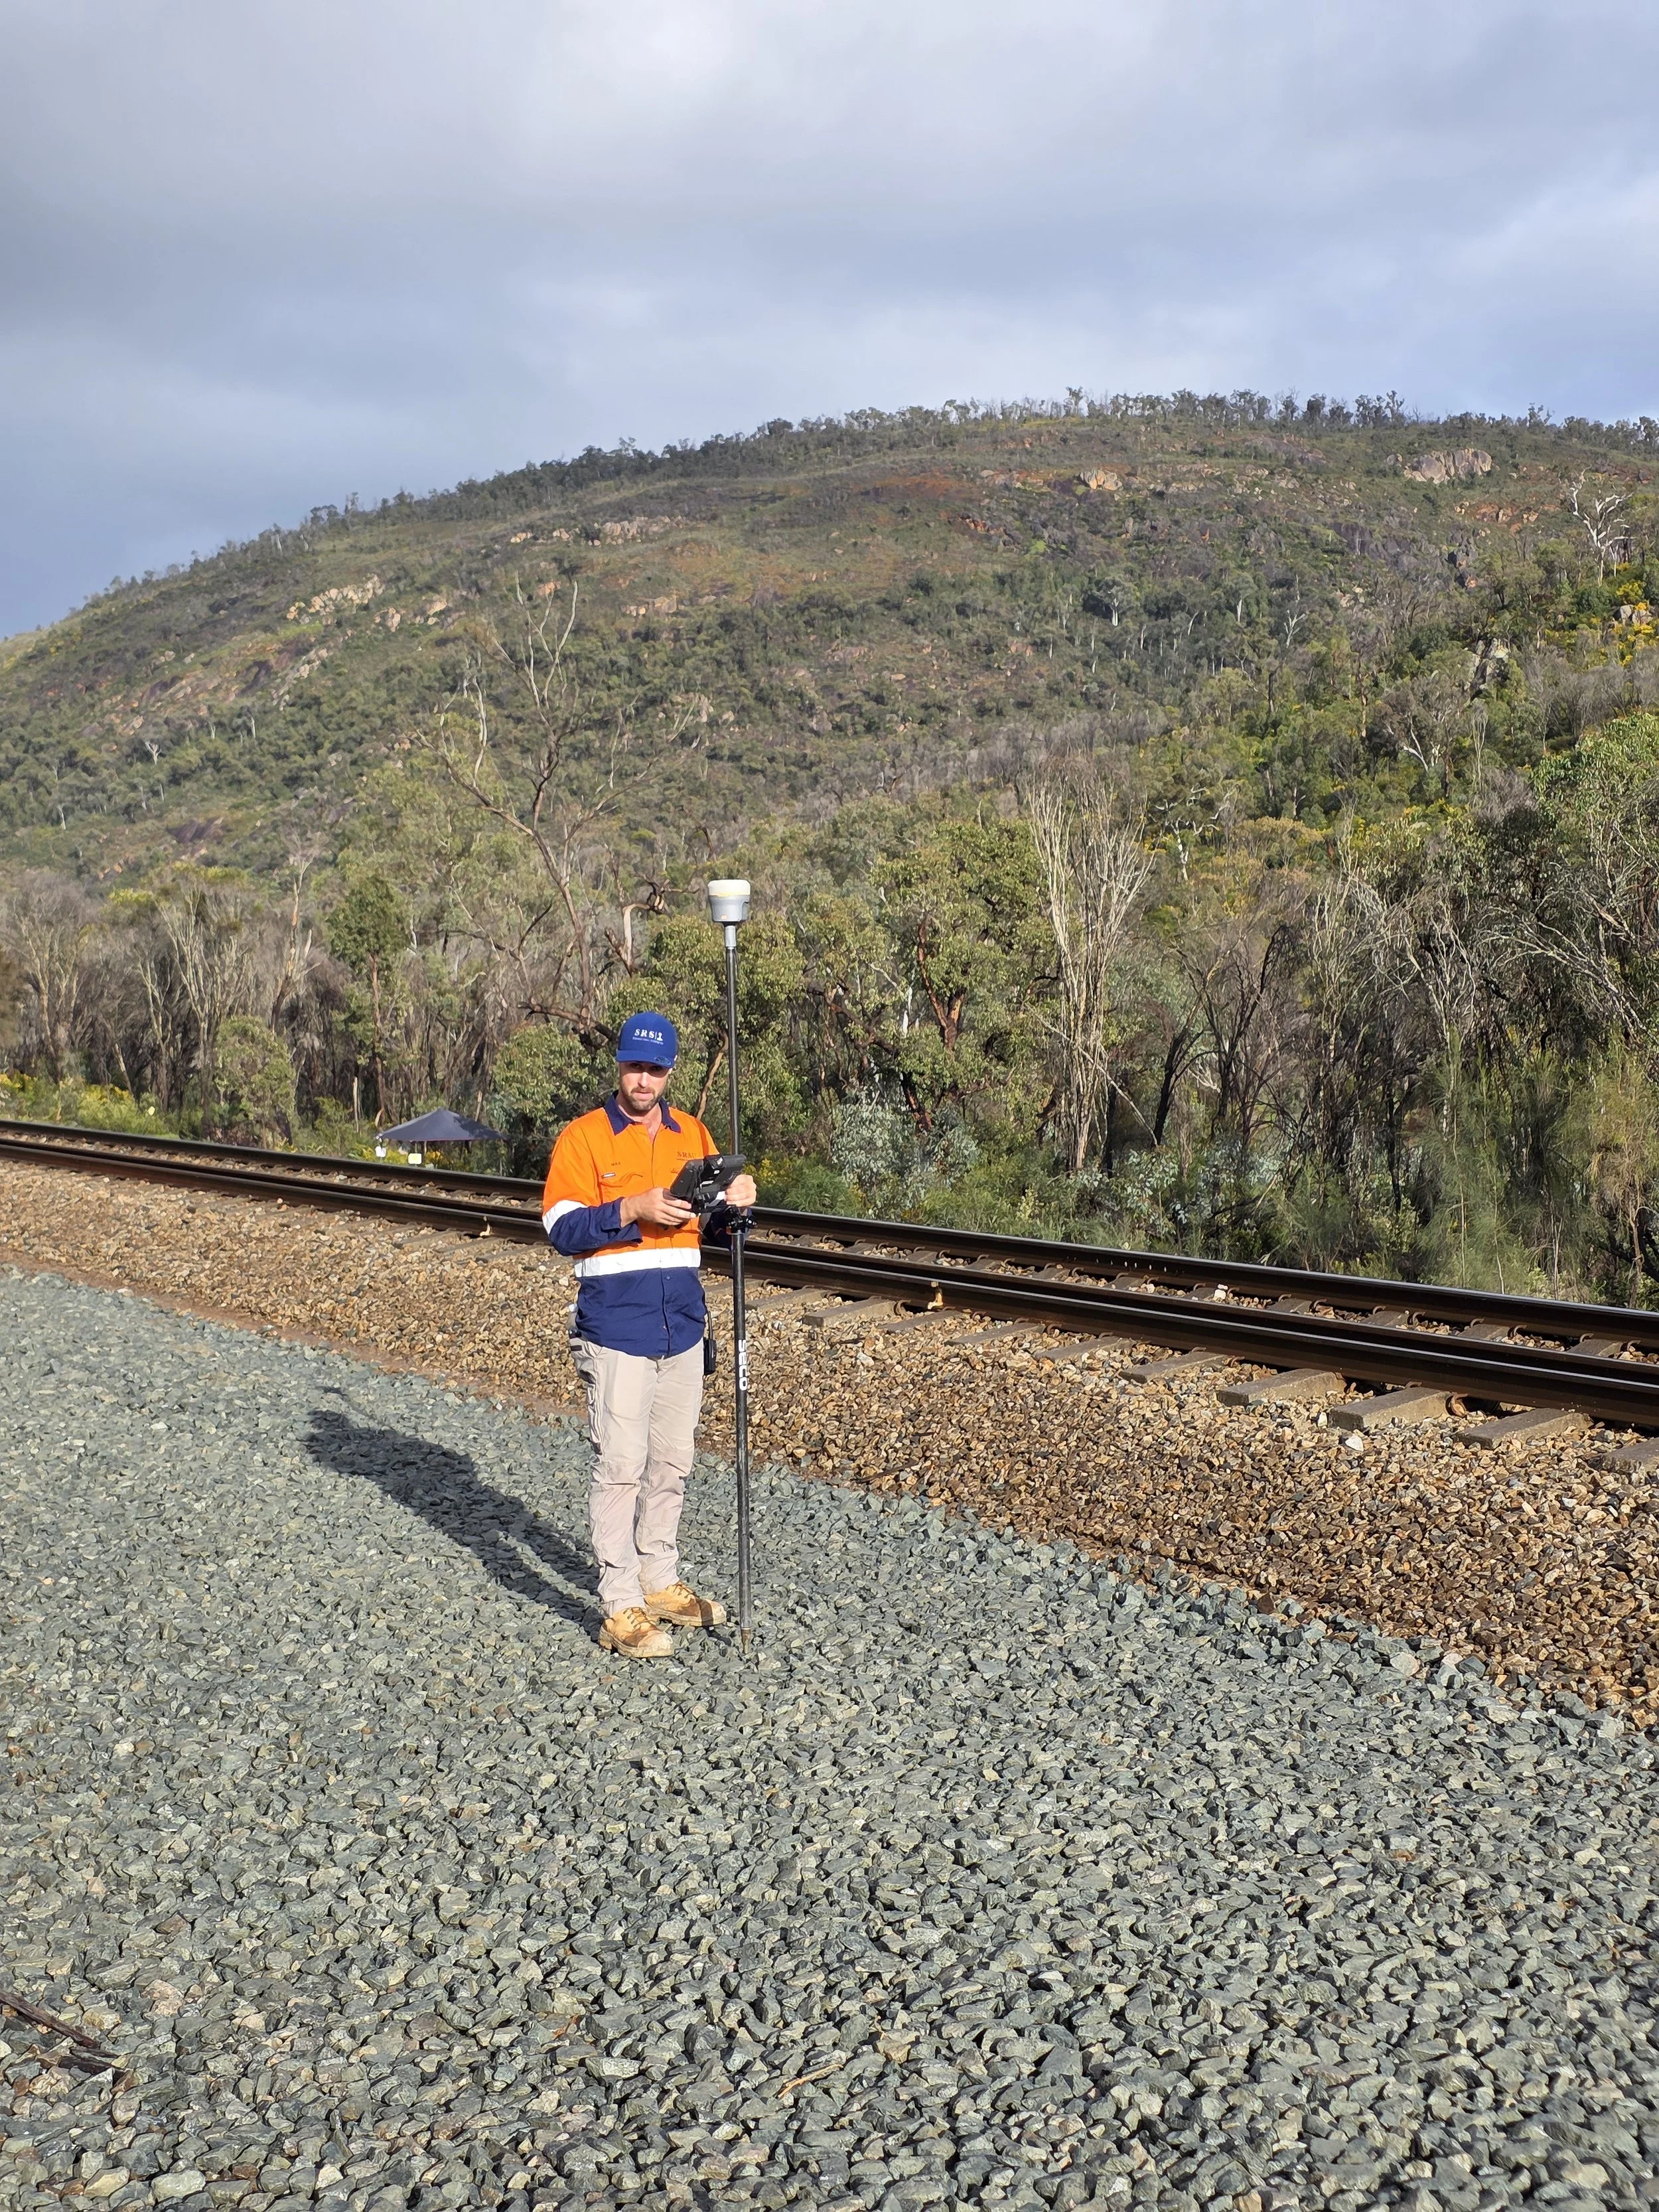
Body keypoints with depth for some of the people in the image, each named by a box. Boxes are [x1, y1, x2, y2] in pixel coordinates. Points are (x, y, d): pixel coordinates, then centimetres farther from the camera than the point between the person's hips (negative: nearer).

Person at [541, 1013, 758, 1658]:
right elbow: (562, 1229, -11)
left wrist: (733, 1203, -7)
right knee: (621, 1466, -4)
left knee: (672, 1462, 13)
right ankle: (621, 1609, 2)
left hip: (683, 1323, 6)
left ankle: (661, 1583, 26)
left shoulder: (693, 1135, 12)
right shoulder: (583, 1137, -3)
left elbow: (709, 1224, 15)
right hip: (616, 1326, -5)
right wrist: (631, 1209, -23)